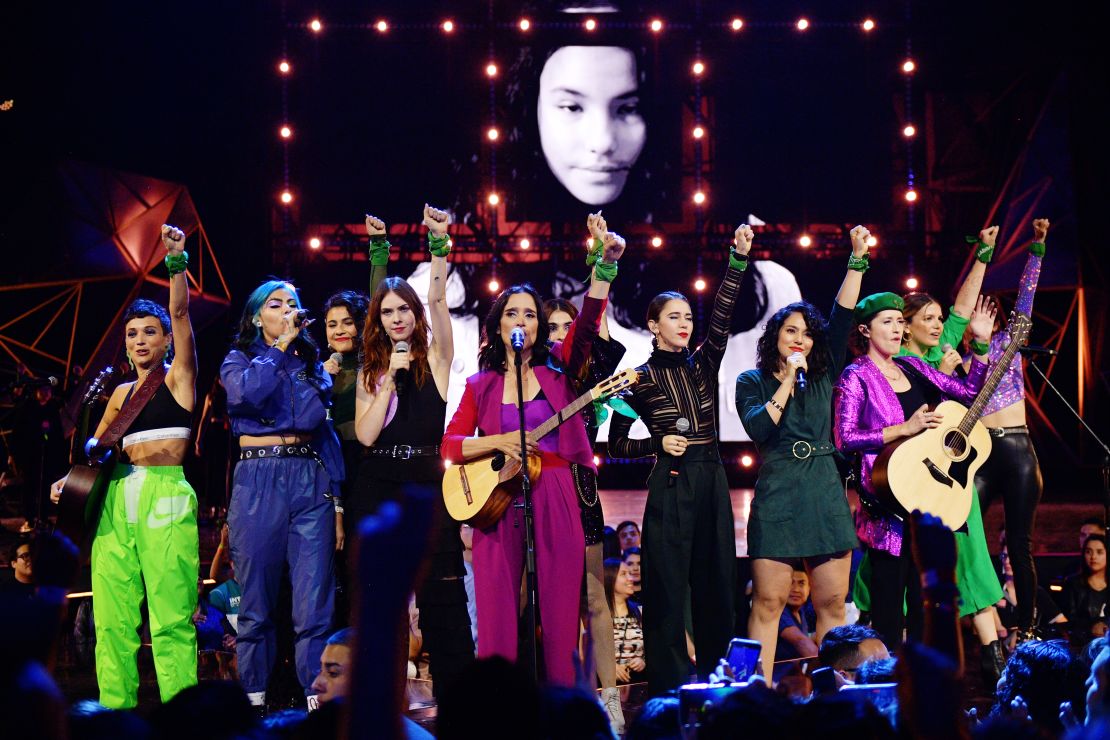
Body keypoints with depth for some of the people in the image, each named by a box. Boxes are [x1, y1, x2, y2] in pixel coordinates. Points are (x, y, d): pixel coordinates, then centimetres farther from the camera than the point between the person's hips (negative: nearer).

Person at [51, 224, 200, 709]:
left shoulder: (178, 377, 7)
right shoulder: (122, 393, 20)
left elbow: (181, 313, -6)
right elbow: (97, 443, 26)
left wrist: (176, 262, -17)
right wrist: (71, 476, 8)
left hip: (165, 496, -6)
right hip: (118, 500, 6)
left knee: (171, 621, -12)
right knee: (112, 621, 1)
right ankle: (116, 715, 4)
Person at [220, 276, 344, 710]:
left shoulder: (312, 363, 18)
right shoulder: (239, 359, 9)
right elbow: (247, 391, -16)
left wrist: (337, 496, 9)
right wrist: (280, 347, -6)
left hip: (311, 480, 2)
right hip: (259, 479, -2)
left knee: (314, 604, -5)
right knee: (257, 603, 1)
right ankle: (253, 700, 8)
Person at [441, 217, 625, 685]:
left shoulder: (559, 367, 9)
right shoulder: (481, 386, 10)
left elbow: (588, 323, -7)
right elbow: (450, 445, 5)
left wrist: (604, 267, -21)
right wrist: (497, 442, -12)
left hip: (556, 500, 0)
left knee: (559, 612, -2)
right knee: (498, 615, -3)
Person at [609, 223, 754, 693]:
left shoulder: (702, 364, 10)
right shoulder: (641, 379, 1)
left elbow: (722, 316, -4)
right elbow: (616, 445, 4)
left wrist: (739, 257, -13)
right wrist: (658, 445, -12)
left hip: (712, 482, 5)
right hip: (670, 486, -4)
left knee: (716, 586, 7)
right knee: (667, 590, -4)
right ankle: (667, 692, 1)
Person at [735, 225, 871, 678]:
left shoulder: (823, 376, 13)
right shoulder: (751, 382, 6)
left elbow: (843, 317, 4)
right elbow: (757, 429, -12)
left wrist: (858, 258, -3)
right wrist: (787, 382, -9)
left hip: (826, 496, 3)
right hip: (776, 497, -3)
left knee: (832, 603, 2)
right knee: (769, 602, -5)